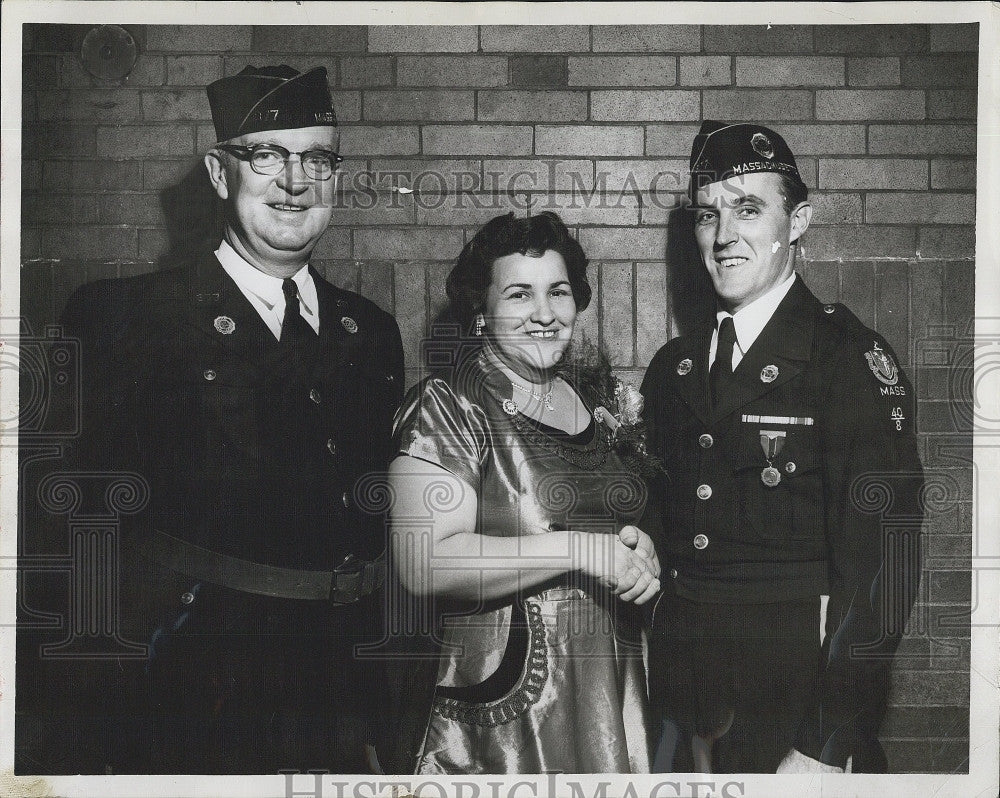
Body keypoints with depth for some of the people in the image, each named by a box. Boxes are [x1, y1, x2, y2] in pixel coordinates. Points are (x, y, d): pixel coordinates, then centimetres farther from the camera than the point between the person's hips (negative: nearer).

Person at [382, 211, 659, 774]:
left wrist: (642, 552, -4)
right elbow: (424, 566, -20)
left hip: (615, 694, 6)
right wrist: (582, 549, -21)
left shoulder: (600, 396, 10)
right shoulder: (447, 405, -10)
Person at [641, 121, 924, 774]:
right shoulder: (674, 367, 7)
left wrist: (827, 749, -21)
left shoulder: (854, 359, -11)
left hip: (799, 713, -5)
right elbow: (664, 536, 11)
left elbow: (881, 565, -17)